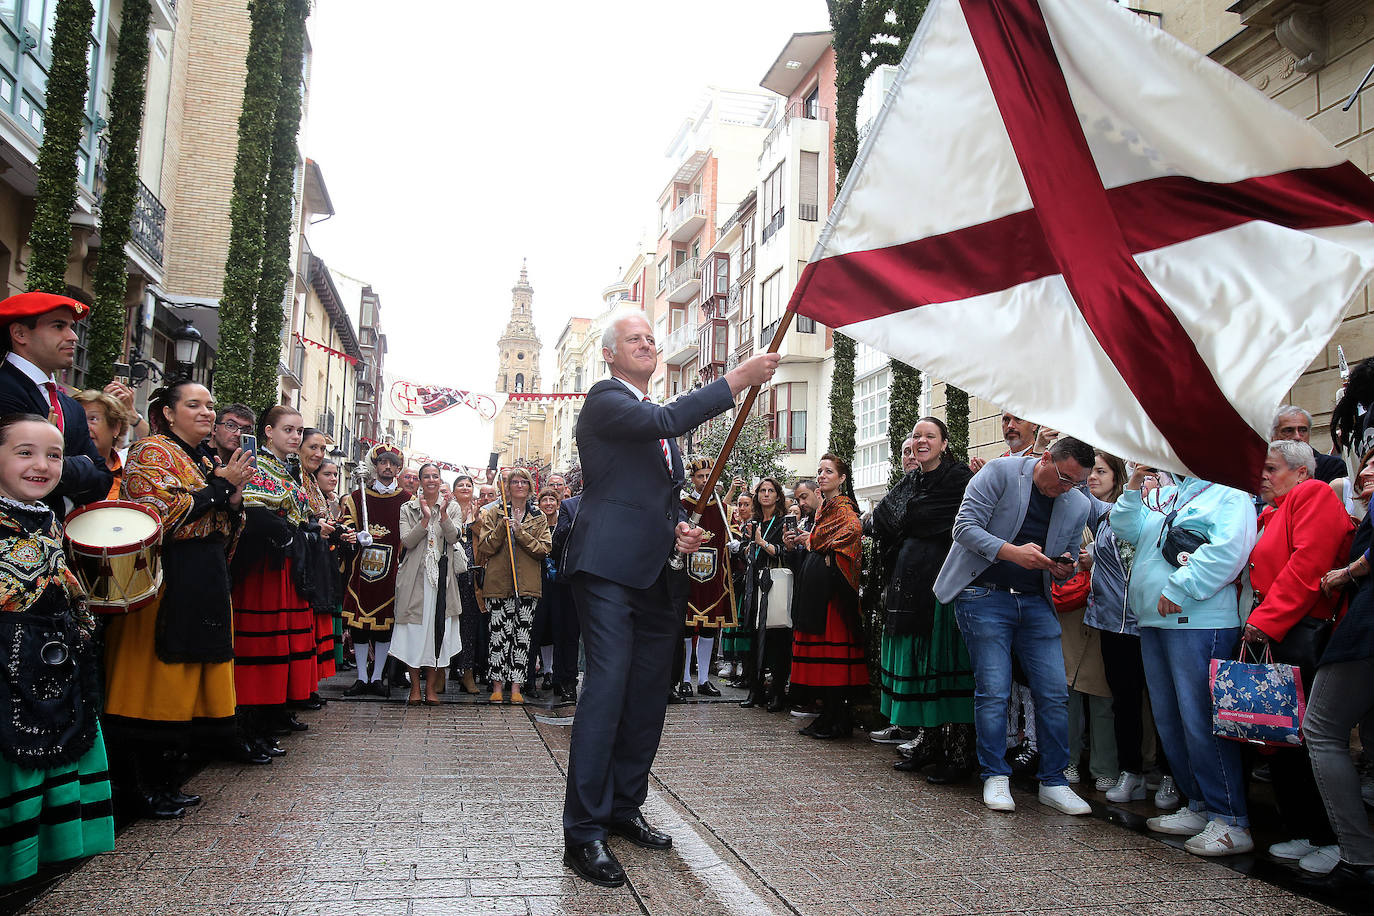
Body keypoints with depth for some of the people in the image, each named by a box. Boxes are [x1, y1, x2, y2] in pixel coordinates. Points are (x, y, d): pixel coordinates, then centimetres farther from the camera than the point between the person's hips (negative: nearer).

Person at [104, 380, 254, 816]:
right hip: (164, 585, -8)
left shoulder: (206, 461, 20)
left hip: (203, 585, 8)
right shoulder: (152, 452, -4)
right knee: (151, 678, -5)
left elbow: (222, 532, 23)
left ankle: (157, 776, 18)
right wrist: (220, 486, -13)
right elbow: (160, 516, -18)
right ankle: (139, 784, 3)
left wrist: (233, 501, 2)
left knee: (179, 680, 10)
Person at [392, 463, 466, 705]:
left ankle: (431, 686, 9)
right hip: (416, 575, 0)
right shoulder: (408, 509, 7)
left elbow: (453, 538, -5)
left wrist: (443, 513, -18)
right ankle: (415, 687, 9)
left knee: (438, 628, 0)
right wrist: (425, 518, -16)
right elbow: (407, 542, -6)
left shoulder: (452, 506, 9)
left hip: (442, 575, 1)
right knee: (415, 629, -1)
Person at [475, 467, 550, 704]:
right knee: (500, 634, -5)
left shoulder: (539, 517, 13)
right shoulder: (494, 513, 10)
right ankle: (498, 686, 4)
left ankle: (516, 687, 4)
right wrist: (502, 529, -12)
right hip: (498, 583, -1)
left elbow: (543, 549, 1)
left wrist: (520, 532, -10)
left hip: (527, 585, 1)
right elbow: (485, 548, 3)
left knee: (522, 636, -1)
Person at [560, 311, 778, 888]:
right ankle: (583, 833, -6)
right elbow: (666, 421, -22)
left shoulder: (656, 419, 23)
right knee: (607, 688, -12)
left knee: (648, 695, 11)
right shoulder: (605, 399, -3)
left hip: (653, 574, 9)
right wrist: (738, 380, -21)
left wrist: (680, 529, 6)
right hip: (608, 566, -8)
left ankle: (624, 809, 25)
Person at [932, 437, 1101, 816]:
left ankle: (1053, 781, 15)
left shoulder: (1080, 506, 8)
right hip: (985, 596, -4)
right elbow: (965, 526, -13)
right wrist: (1012, 552, -25)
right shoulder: (1001, 472, -7)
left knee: (1055, 693, 0)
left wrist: (1064, 570, -7)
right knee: (993, 691, -5)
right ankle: (996, 778, 10)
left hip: (1036, 602, 5)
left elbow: (1066, 562, 18)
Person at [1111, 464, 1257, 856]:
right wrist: (1134, 488, 5)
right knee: (1168, 720, 12)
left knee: (1200, 721, -9)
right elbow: (1128, 530, 16)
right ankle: (1198, 808, 24)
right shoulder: (1163, 495, 21)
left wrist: (1178, 589, -19)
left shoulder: (1230, 496, -4)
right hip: (1155, 621, 8)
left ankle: (1231, 821, 0)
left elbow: (1226, 550, -18)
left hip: (1199, 623, -8)